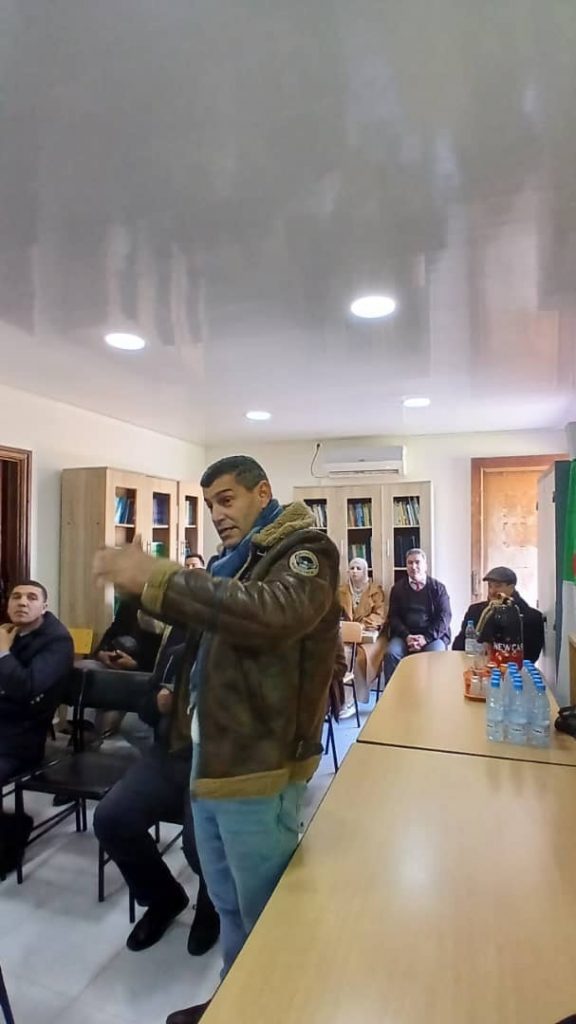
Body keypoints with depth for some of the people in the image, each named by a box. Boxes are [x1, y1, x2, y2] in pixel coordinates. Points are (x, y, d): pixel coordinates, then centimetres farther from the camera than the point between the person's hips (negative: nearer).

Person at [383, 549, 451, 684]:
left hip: (433, 635, -1)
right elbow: (393, 616, 5)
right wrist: (406, 636, -14)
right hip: (404, 634, 1)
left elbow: (444, 616, -3)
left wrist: (426, 637, -16)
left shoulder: (438, 587, 6)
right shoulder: (398, 588, 10)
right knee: (391, 653, -27)